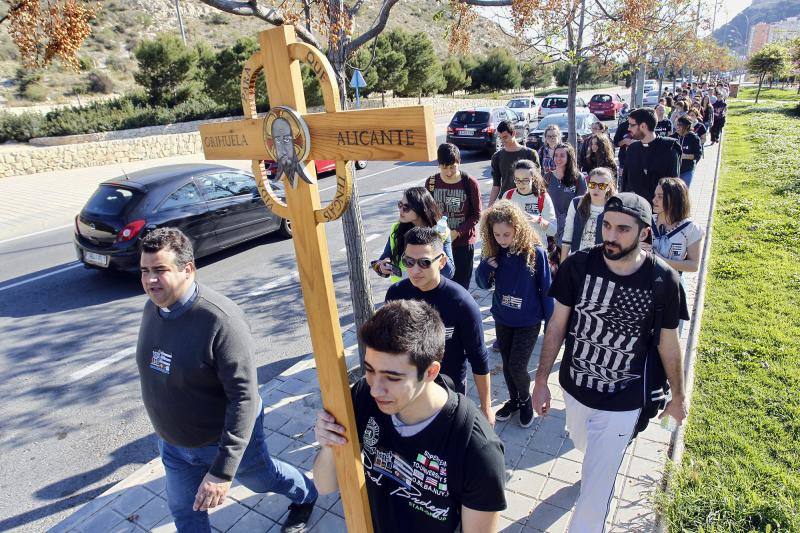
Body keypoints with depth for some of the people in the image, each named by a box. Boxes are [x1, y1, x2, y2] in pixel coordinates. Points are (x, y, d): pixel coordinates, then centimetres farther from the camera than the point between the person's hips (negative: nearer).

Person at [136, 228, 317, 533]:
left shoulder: (221, 320, -34)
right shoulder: (152, 307, -9)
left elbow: (244, 397, -32)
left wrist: (222, 471, -32)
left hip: (226, 439, -6)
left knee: (262, 478, 23)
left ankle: (306, 496, 55)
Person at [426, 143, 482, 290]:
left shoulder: (470, 183, -9)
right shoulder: (431, 182, -2)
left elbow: (477, 214, -5)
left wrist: (458, 232, -16)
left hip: (463, 242, -2)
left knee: (461, 285, 4)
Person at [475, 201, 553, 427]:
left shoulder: (535, 252, -19)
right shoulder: (493, 252, -8)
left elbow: (545, 288, -10)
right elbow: (484, 284, 2)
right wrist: (485, 267, -20)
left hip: (528, 322, -4)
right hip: (502, 319, 4)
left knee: (517, 366, -2)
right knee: (507, 364, 16)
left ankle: (526, 400, 29)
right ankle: (514, 400, 41)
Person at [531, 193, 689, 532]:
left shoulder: (663, 281, -18)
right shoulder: (578, 266, -16)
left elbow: (668, 343, -3)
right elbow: (557, 324, -6)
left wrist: (678, 397, 8)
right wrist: (541, 380, -4)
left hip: (622, 402, -3)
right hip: (574, 388, 3)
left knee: (594, 490, 4)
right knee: (584, 446, 31)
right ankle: (605, 463, 67)